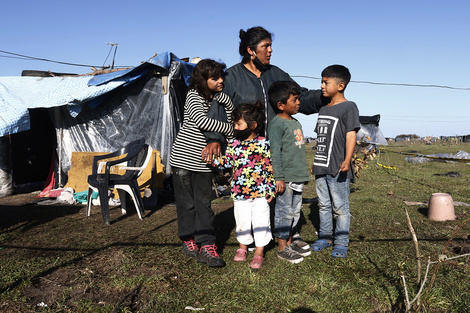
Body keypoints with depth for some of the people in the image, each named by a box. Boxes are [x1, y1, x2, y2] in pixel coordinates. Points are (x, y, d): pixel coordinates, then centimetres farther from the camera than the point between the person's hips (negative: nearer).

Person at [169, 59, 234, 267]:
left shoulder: (218, 97, 5)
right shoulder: (194, 96, -13)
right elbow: (202, 121, -28)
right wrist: (230, 130, -17)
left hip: (203, 162, 5)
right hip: (183, 159, -5)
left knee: (204, 203, 1)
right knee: (186, 203, 5)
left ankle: (207, 246, 3)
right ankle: (188, 240, 22)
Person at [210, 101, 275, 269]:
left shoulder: (263, 143, -5)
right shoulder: (234, 144, 3)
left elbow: (269, 167, -2)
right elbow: (226, 161, 3)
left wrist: (270, 189, -1)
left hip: (260, 192, -3)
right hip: (240, 192, 3)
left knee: (261, 222, 4)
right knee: (242, 221, 15)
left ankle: (259, 252, 17)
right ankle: (242, 247, 34)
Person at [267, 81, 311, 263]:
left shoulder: (296, 123, 15)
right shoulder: (276, 124, -12)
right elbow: (275, 152, -16)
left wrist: (304, 174, 23)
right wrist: (278, 178, -19)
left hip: (298, 178, 9)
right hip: (285, 178, -9)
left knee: (295, 212, 15)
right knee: (284, 212, 0)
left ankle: (289, 243, 27)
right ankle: (282, 248, 11)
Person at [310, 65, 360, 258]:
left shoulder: (348, 107, -6)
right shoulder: (323, 110, 17)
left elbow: (351, 135, -14)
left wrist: (347, 160, -25)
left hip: (338, 168, -7)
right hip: (321, 167, 7)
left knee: (340, 207, 1)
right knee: (323, 205, 15)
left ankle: (341, 243, 12)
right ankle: (325, 237, 28)